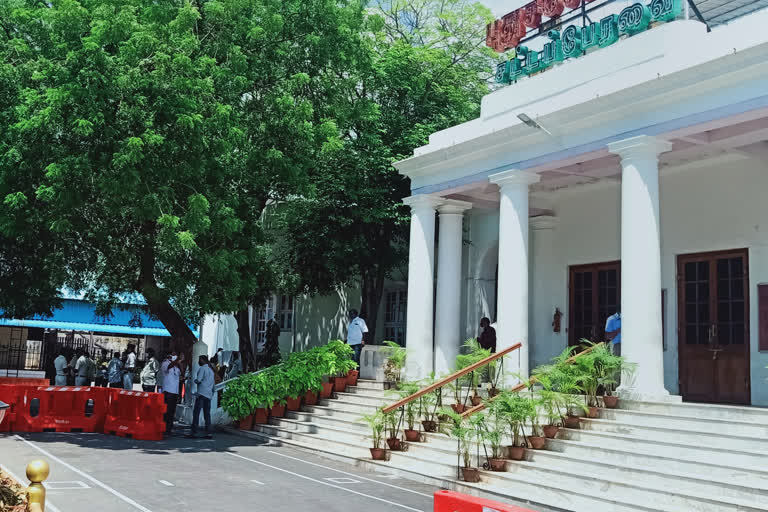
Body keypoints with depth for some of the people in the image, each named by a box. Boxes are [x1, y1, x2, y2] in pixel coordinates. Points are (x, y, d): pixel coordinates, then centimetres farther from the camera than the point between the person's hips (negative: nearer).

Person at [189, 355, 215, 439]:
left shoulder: (202, 368, -4)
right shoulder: (211, 370, 21)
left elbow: (198, 380, -14)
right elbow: (213, 384, 24)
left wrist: (195, 380, 7)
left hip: (202, 393, -7)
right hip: (209, 395, 7)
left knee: (196, 413, -6)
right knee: (207, 414, 5)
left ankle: (194, 432, -10)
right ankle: (208, 432, -2)